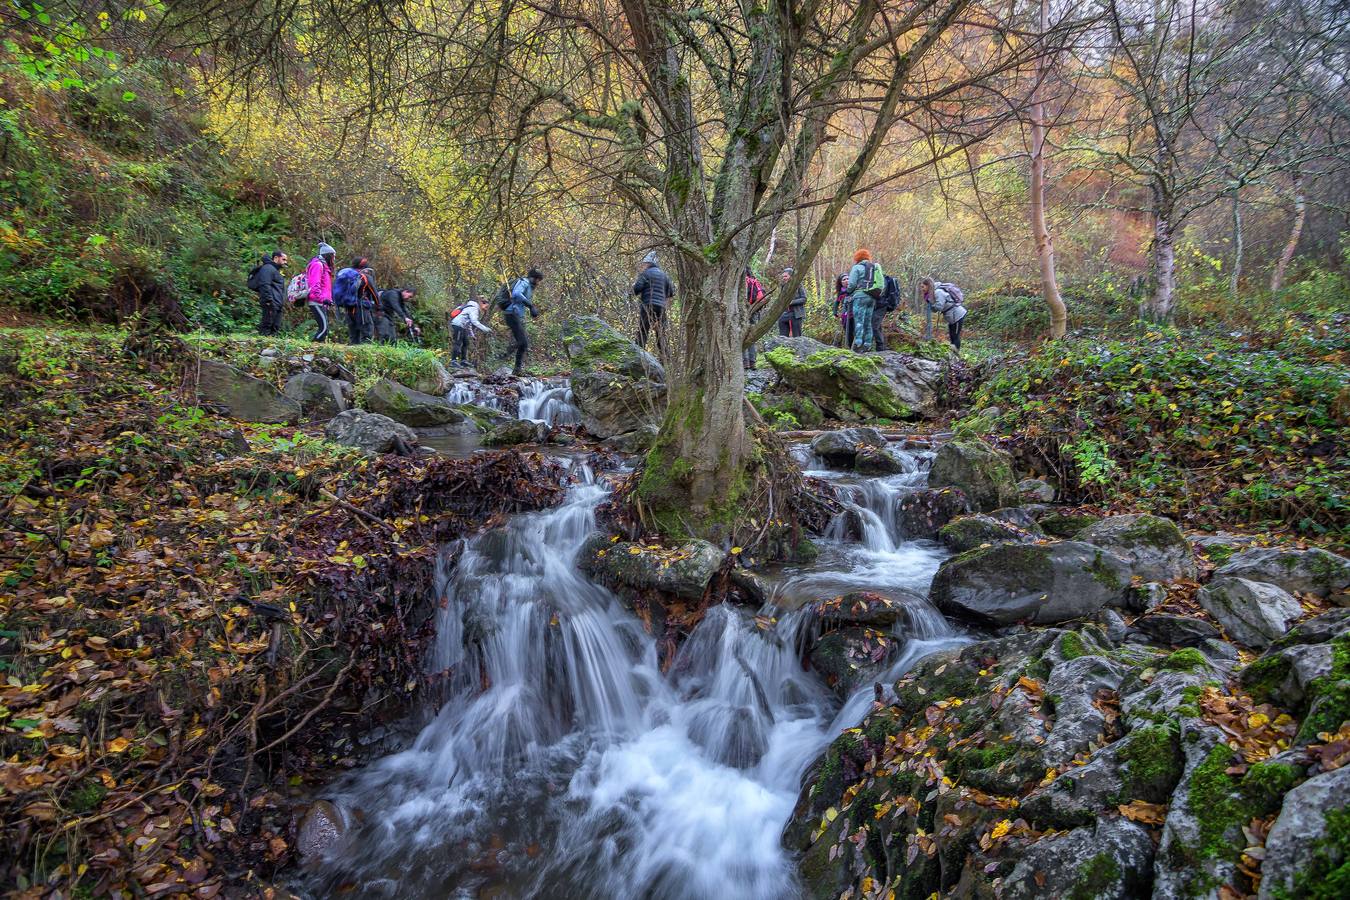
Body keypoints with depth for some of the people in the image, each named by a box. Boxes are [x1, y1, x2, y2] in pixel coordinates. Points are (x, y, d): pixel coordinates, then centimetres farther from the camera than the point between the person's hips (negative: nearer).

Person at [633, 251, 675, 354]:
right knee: (661, 334, 10)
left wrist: (634, 285, 13)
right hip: (661, 307, 6)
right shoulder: (664, 274, 18)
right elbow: (671, 292, 17)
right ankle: (664, 356, 8)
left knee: (642, 332, -7)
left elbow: (636, 289, -8)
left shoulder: (646, 273, -1)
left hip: (648, 305, -6)